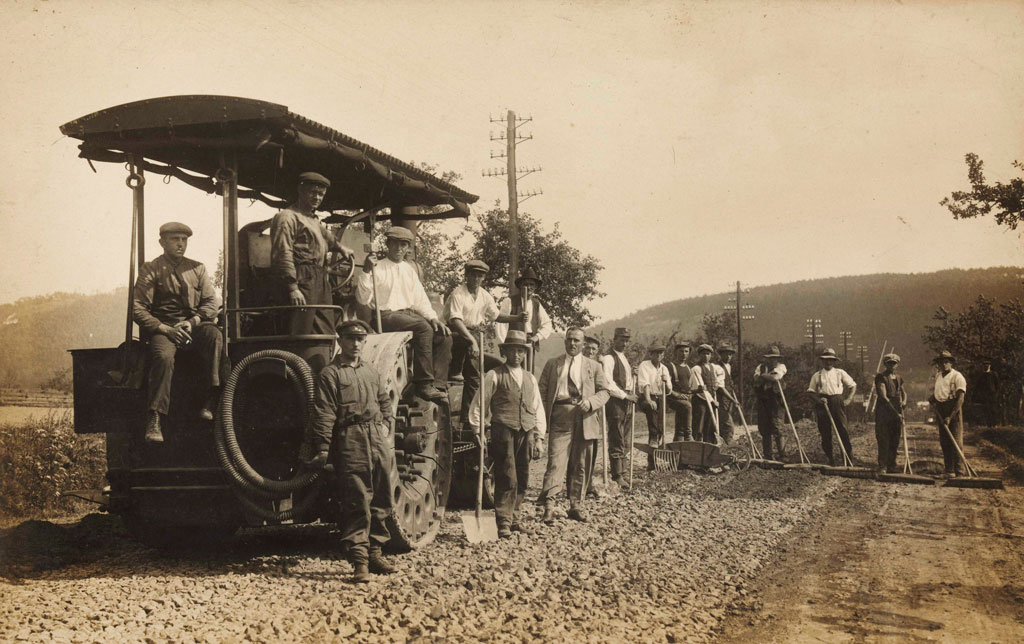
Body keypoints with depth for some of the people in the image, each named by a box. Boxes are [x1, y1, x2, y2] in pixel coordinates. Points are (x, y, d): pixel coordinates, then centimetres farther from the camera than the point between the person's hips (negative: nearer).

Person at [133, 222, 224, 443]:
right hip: (162, 329, -2)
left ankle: (209, 402, -37)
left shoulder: (197, 268, 17)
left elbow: (210, 303, 9)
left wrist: (192, 322, -12)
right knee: (163, 356, -35)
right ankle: (153, 420, -32)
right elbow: (138, 309, -2)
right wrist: (165, 329, -16)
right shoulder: (150, 270, 7)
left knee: (214, 335, -32)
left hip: (194, 327, 2)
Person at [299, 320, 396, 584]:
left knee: (382, 502, 9)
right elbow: (324, 414, -7)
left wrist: (386, 426, 12)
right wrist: (323, 448, -13)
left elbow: (385, 404, 29)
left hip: (379, 441, 6)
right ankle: (359, 562, -6)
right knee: (357, 504, -8)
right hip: (350, 443, -6)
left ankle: (375, 553, 20)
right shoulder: (329, 374, 1)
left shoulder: (373, 374, 21)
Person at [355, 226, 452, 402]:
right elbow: (362, 299, -7)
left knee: (444, 336, -17)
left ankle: (438, 385, -21)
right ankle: (423, 385, -33)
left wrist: (432, 317, 1)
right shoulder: (378, 268, 2)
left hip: (410, 314, 6)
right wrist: (366, 271, -19)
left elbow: (420, 299, 19)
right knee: (424, 328, -33)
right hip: (386, 316, -6)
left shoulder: (410, 270, 21)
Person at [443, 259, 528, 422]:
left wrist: (517, 318, -1)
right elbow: (456, 320, -27)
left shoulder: (484, 296, 4)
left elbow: (496, 315, 14)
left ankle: (467, 414, 6)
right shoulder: (458, 293, -17)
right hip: (453, 332, -5)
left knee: (474, 375, 1)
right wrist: (471, 340, -38)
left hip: (473, 332, 5)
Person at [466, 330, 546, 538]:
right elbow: (478, 404, 3)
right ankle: (503, 522, -4)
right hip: (503, 432, -5)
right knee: (507, 479, -9)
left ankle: (513, 518, 18)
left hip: (526, 433, 5)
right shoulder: (494, 376, 3)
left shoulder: (530, 378, 19)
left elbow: (538, 409, 19)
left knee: (522, 480, 6)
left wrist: (539, 438, 13)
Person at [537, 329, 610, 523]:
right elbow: (543, 391, 10)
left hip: (584, 420, 2)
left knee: (580, 465, 7)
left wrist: (590, 402, -10)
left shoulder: (593, 366, 14)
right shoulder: (552, 364, 11)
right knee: (555, 461, -13)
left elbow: (604, 391, 11)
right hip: (560, 418, -2)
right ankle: (549, 505, -17)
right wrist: (544, 418, -1)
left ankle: (575, 505, 17)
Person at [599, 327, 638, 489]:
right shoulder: (608, 358, -10)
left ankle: (621, 473, 18)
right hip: (615, 402, -9)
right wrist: (625, 395, -16)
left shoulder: (624, 358, 19)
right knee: (616, 441, -7)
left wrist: (631, 395, 14)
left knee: (626, 441, 11)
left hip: (626, 402, 9)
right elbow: (608, 384, -18)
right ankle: (617, 477, -4)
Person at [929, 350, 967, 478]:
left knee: (956, 441, -7)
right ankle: (948, 469, 14)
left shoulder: (957, 376, -8)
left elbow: (960, 399, -15)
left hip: (954, 409, -7)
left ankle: (957, 470, -6)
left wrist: (950, 417, -20)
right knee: (944, 441, 8)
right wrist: (932, 399, 8)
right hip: (940, 410, 7)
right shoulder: (937, 375, 15)